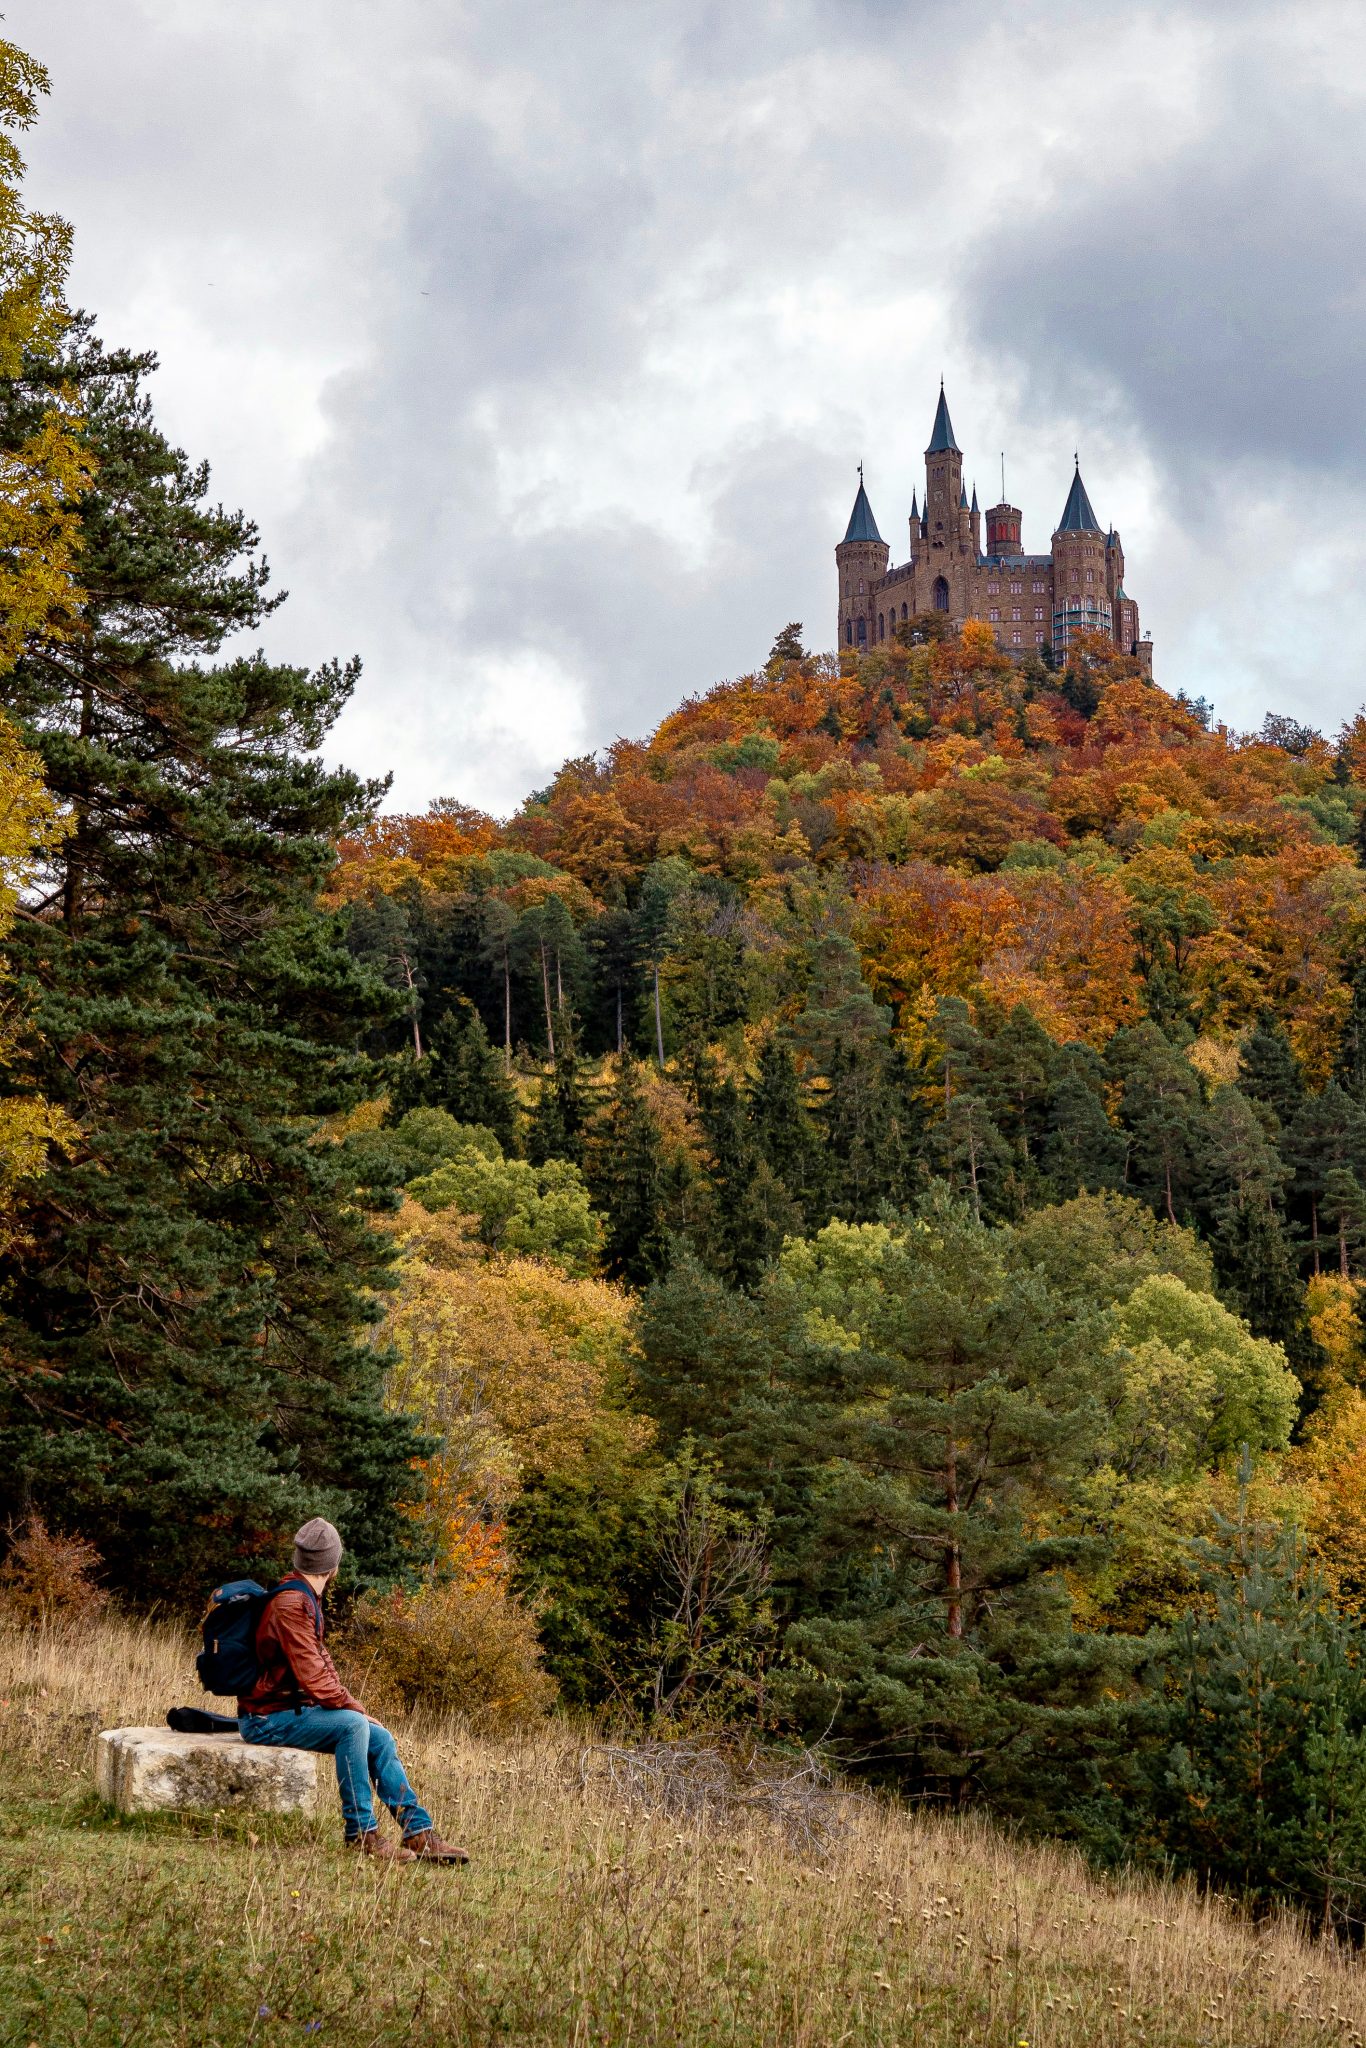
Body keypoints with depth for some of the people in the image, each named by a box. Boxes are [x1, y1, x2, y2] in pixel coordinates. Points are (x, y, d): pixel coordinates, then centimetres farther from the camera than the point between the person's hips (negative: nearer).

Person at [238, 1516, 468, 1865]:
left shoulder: (306, 1600, 13)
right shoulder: (291, 1605, -21)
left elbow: (321, 1664, 17)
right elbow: (314, 1678, -25)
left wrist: (355, 1705, 4)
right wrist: (357, 1708, -14)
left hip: (293, 1708, 10)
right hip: (267, 1717, -10)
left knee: (379, 1739, 0)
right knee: (352, 1725, -29)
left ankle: (419, 1833, -2)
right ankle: (361, 1833, -21)